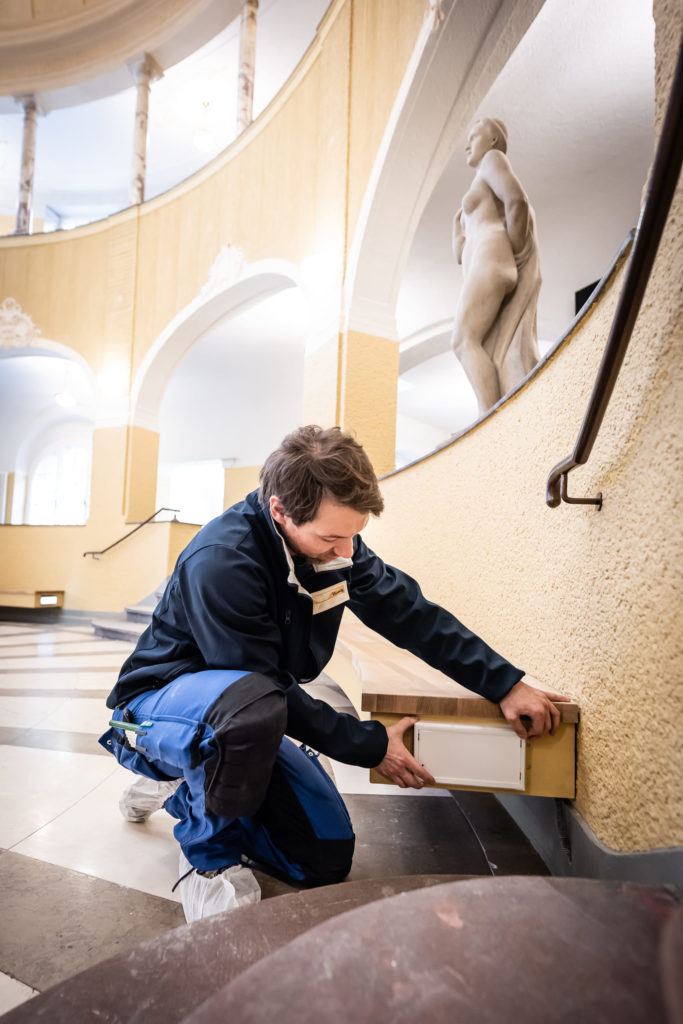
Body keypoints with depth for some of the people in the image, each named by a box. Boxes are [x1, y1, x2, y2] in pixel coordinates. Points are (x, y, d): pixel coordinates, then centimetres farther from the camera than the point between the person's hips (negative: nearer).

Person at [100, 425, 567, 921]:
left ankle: (182, 788, 19)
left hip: (244, 717, 7)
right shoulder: (220, 562, -32)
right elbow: (268, 690, -27)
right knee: (251, 702, -41)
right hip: (161, 702, -6)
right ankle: (211, 856, -10)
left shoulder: (333, 544, -11)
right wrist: (371, 745, -21)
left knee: (326, 858, 1)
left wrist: (507, 684, -12)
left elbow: (411, 614, -8)